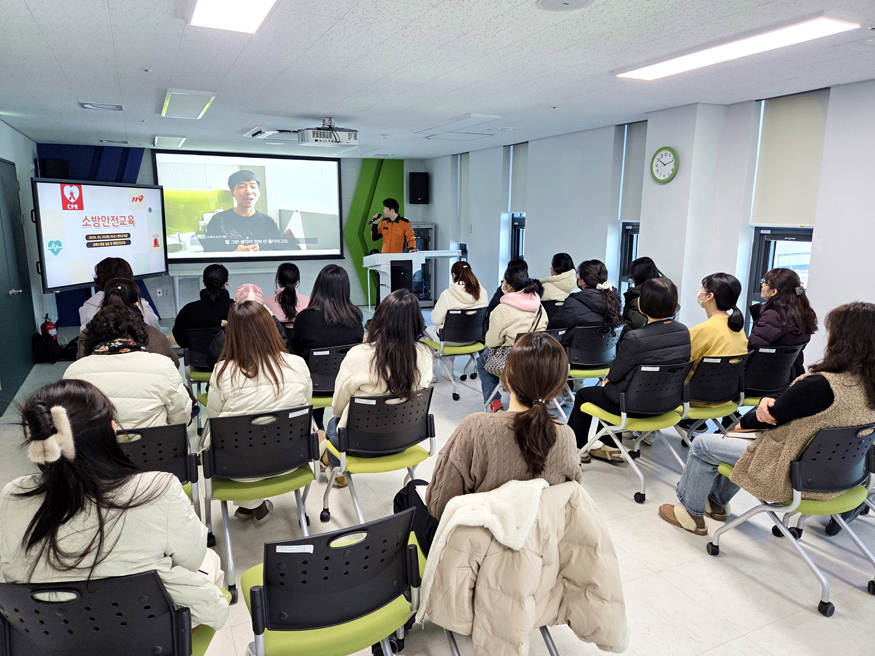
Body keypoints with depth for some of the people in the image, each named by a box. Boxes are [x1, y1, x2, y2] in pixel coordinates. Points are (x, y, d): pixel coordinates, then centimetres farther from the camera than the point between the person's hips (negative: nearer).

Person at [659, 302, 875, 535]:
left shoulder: (819, 385, -31)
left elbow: (770, 417, -16)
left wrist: (744, 422, 4)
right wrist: (769, 401, -13)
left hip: (794, 476, -9)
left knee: (702, 445, 5)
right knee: (742, 438, 29)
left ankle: (690, 512, 25)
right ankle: (717, 501, 42)